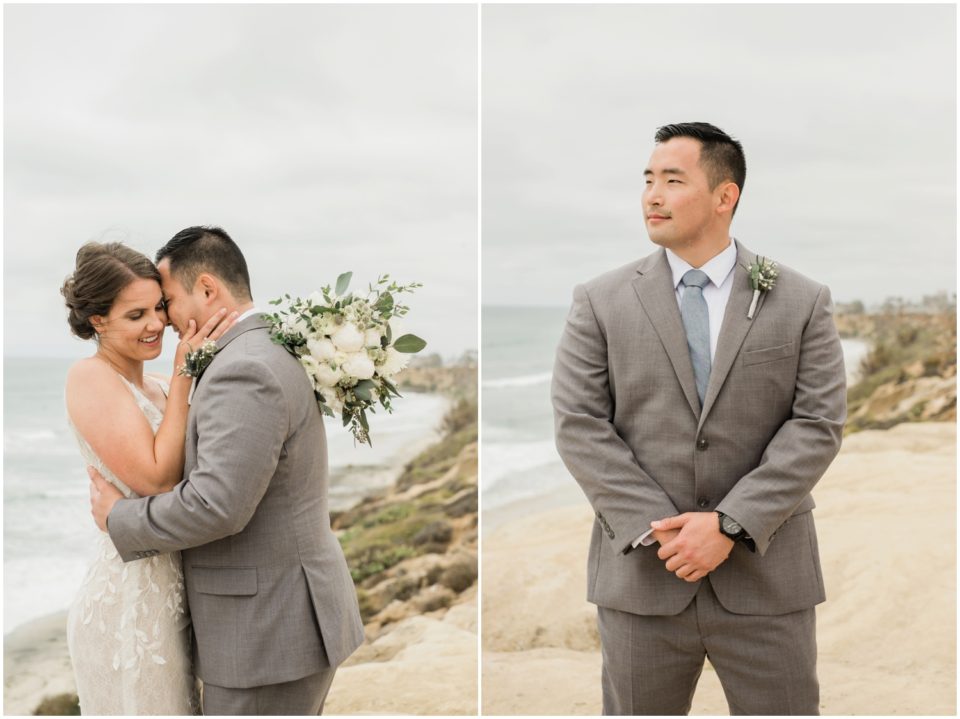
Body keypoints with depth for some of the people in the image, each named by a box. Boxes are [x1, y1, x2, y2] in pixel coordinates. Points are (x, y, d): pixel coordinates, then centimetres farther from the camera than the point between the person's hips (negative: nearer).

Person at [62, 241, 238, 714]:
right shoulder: (91, 377, -13)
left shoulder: (155, 390, 12)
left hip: (169, 599, 8)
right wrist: (183, 376, -16)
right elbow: (155, 477, -20)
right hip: (129, 605, -8)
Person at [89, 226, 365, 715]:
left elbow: (215, 505, -25)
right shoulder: (271, 355, 12)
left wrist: (119, 519, -11)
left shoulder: (243, 371, -20)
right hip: (292, 617, 10)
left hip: (267, 631, -10)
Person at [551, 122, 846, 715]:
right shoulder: (602, 302, 2)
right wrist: (660, 528, -13)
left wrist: (731, 525, -15)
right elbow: (579, 425, -4)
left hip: (765, 577, 0)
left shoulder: (802, 302, 2)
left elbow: (819, 424, -5)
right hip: (641, 577, 0)